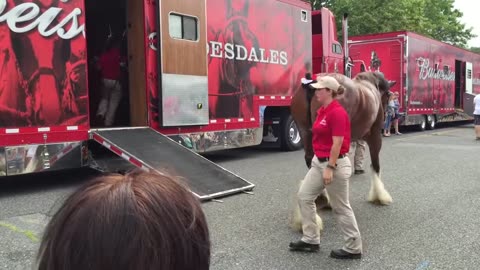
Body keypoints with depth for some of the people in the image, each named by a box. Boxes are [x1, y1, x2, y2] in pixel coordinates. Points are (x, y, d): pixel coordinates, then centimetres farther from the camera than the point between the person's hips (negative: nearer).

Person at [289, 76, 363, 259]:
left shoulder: (337, 112, -19)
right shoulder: (322, 111, 10)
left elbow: (337, 144, -22)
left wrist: (329, 168, -23)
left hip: (335, 164, -10)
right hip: (319, 162, 10)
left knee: (340, 207, 1)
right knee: (304, 196, 12)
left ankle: (354, 248, 15)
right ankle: (311, 240, 22)